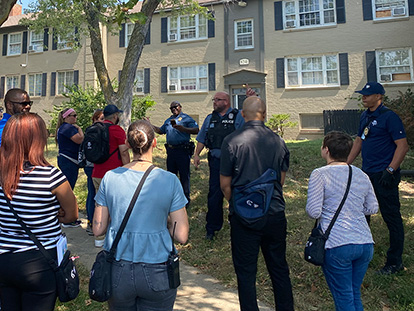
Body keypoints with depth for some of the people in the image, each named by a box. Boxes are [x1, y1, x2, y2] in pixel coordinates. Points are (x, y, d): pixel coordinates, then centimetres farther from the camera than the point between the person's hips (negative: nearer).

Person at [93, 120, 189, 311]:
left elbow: (98, 230, -1)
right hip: (156, 274, -2)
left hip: (117, 272, 2)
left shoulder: (110, 178, -7)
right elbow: (181, 236, -12)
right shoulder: (169, 180, -12)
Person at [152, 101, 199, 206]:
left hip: (183, 150, -7)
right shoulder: (168, 120, 17)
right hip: (170, 150, 7)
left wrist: (181, 128, -27)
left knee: (184, 175, 0)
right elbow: (160, 130, 29)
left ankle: (186, 199, 12)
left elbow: (196, 130, -16)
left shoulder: (186, 118, -4)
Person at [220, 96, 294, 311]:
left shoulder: (232, 141, -11)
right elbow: (281, 180, 10)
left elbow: (225, 184, -5)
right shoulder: (278, 141, 0)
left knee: (246, 272, 10)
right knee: (279, 269, 18)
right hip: (275, 214, 4)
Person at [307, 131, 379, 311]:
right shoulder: (362, 175, 9)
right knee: (355, 294, 21)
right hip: (366, 244, 6)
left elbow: (313, 212, -12)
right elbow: (372, 208, 16)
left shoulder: (320, 174, -9)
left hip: (337, 245, -6)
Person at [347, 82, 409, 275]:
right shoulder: (364, 116, 12)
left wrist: (390, 171, -22)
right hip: (367, 173, 9)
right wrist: (346, 164, 15)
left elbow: (402, 146, -15)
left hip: (384, 175, -9)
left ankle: (395, 263, 14)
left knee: (391, 217, 1)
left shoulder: (389, 117, -12)